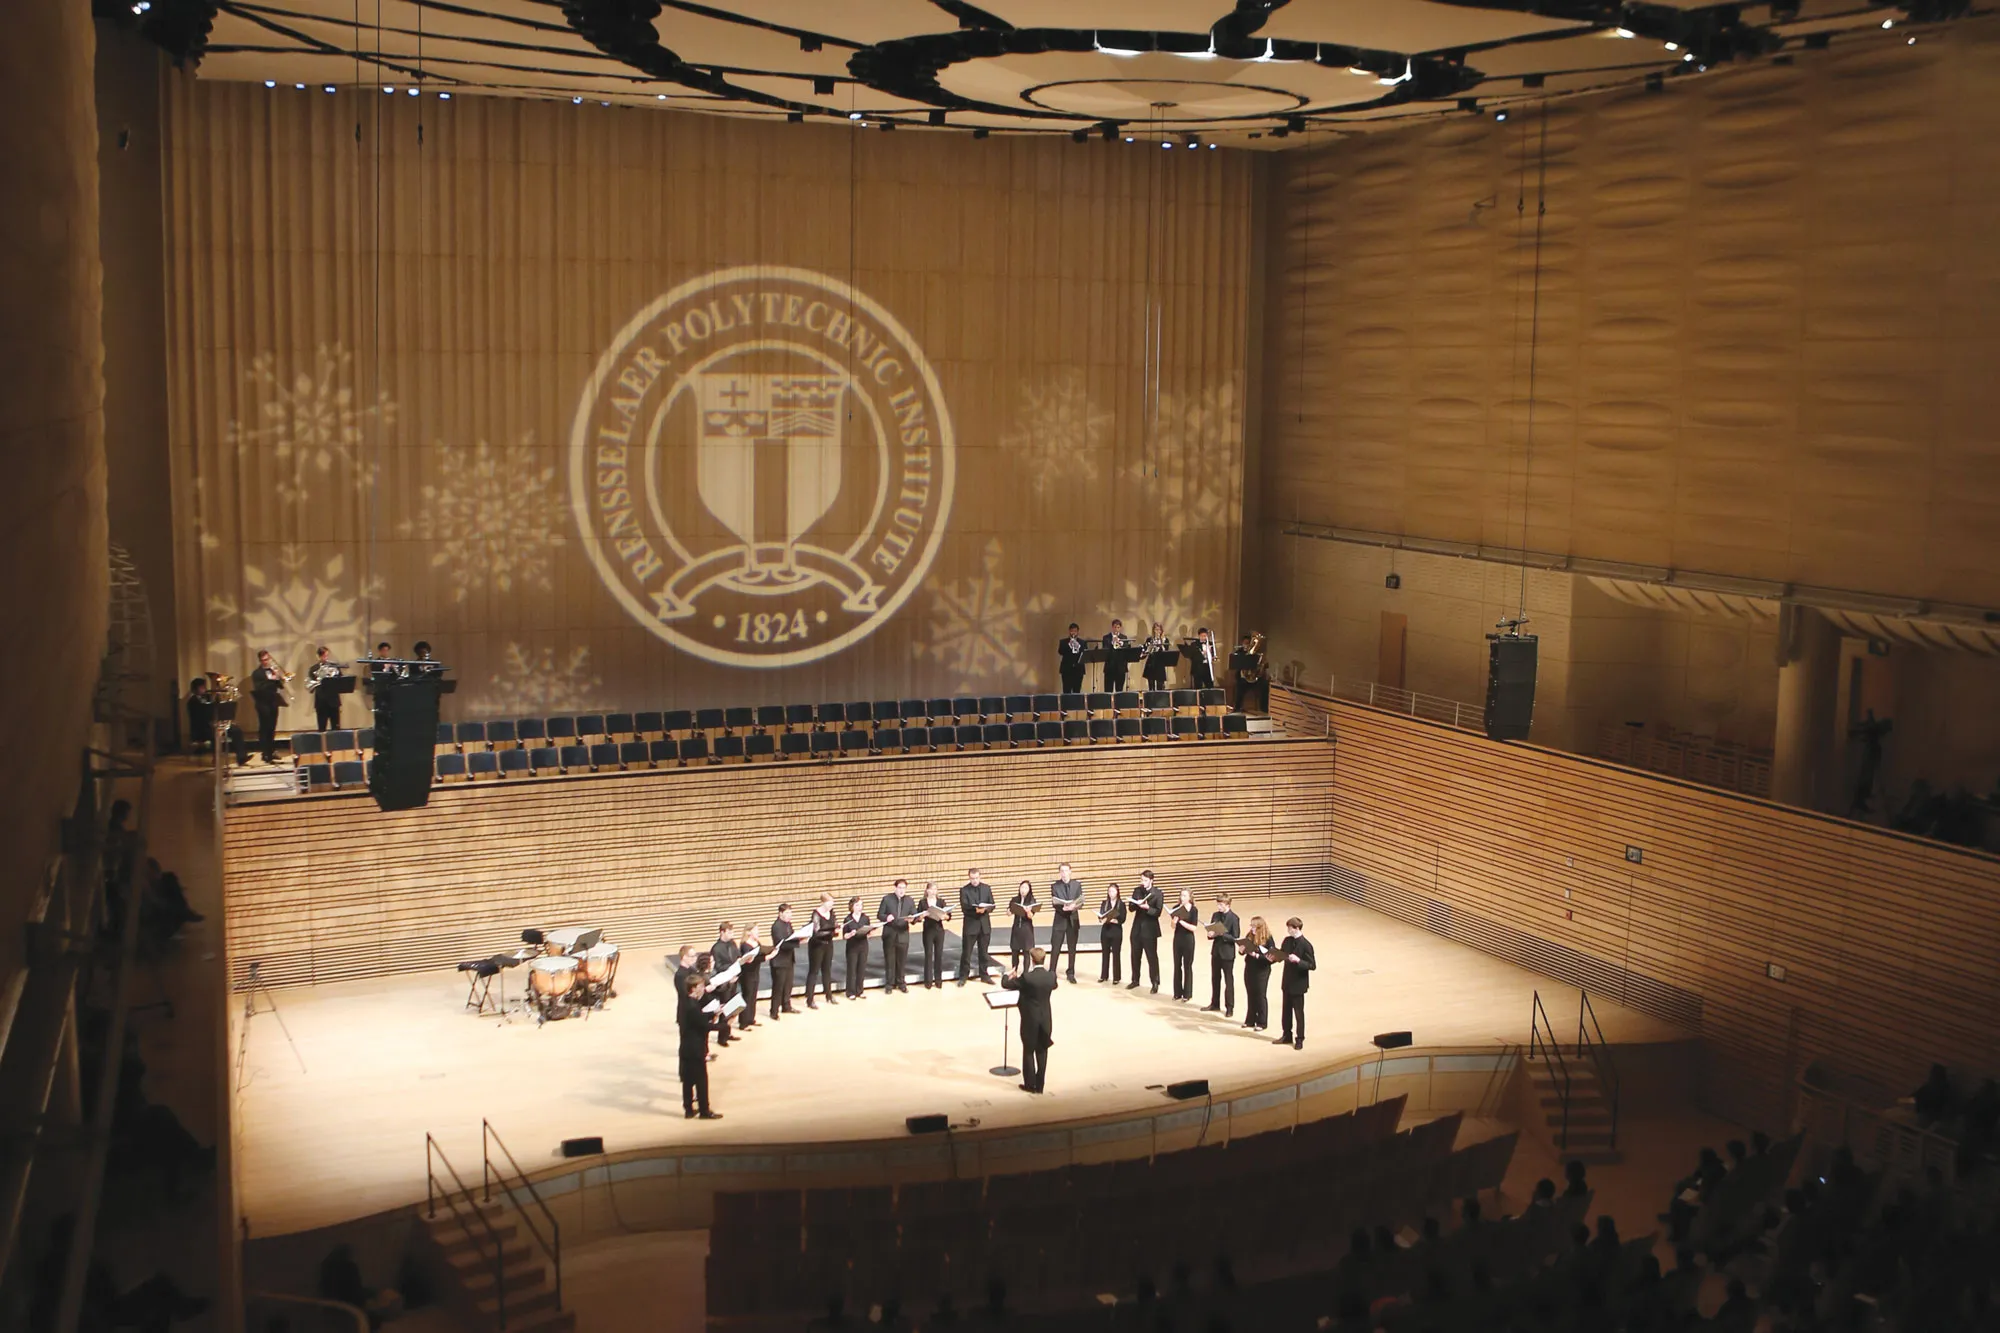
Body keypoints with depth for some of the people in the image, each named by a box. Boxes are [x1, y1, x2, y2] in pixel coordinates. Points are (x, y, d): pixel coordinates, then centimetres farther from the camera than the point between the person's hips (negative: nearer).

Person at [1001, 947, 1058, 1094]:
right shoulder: (1051, 976, -6)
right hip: (1046, 1020, 4)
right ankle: (1040, 1085, 19)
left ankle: (1030, 1084, 17)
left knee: (1028, 1052, 11)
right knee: (1042, 1052, 13)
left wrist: (1009, 974, 12)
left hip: (1030, 1020, -4)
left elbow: (1005, 984, -12)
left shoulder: (1027, 978, -21)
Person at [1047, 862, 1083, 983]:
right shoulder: (1055, 886, -2)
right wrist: (1063, 907, -28)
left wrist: (1073, 906, -22)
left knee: (1072, 949, 8)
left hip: (1073, 920, 2)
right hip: (1059, 920, -2)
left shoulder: (1077, 884, 4)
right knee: (1055, 948, -2)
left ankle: (1071, 974, 17)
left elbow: (1081, 903, -1)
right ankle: (1051, 973, 4)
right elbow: (1054, 904, -9)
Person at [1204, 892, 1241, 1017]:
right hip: (1216, 951, 6)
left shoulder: (1234, 918, -14)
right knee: (1215, 978, 16)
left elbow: (1235, 938, -15)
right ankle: (1215, 1003, 30)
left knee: (1228, 981, 4)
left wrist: (1222, 934, -25)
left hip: (1227, 953, -6)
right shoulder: (1215, 915, 4)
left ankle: (1229, 1007, 12)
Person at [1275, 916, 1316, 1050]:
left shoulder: (1305, 945, -19)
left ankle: (1299, 1039, 15)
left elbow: (1312, 965, -18)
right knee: (1286, 1010, 16)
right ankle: (1286, 1035, 29)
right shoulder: (1287, 940, 1)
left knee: (1299, 1012, 4)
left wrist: (1298, 960, -31)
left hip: (1298, 984, -7)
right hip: (1287, 982, 7)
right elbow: (1282, 955, 12)